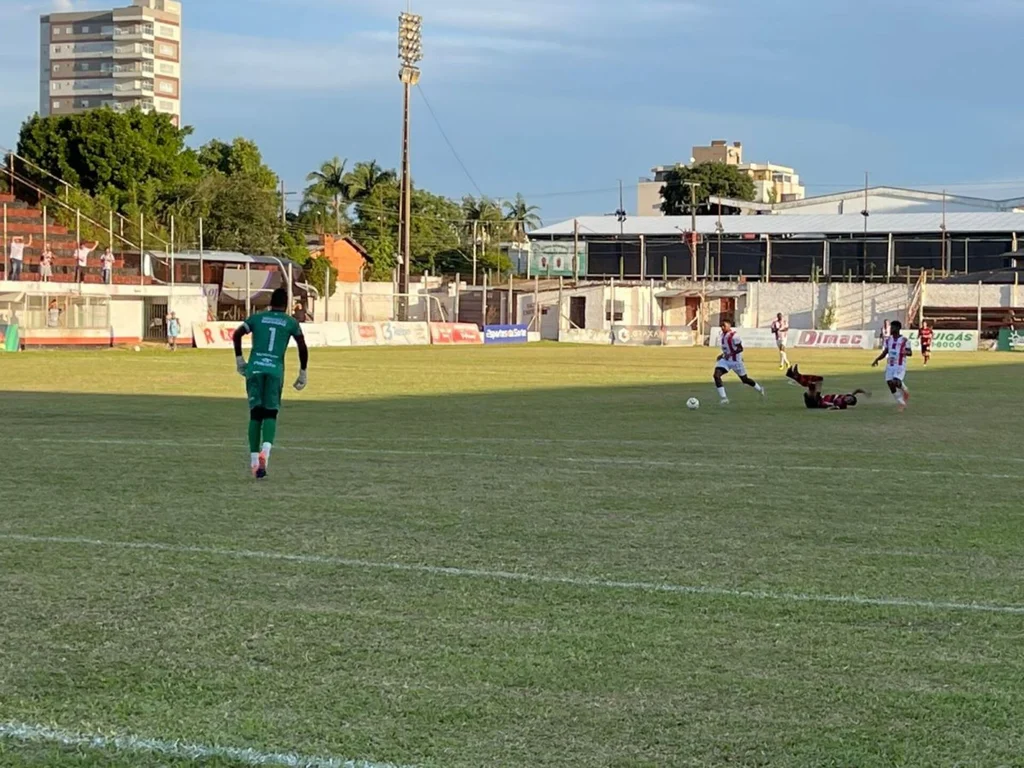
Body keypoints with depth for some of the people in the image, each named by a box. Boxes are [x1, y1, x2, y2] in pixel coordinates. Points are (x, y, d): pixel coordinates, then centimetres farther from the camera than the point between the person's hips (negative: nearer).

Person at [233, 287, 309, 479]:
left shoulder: (257, 318, 15)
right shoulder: (291, 322, 12)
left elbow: (237, 334, 4)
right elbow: (303, 348, 6)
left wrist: (239, 359, 12)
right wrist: (303, 373, 13)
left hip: (255, 368, 1)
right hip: (275, 370, -1)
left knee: (255, 413, 7)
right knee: (270, 413, 3)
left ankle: (254, 459, 2)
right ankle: (265, 450, -23)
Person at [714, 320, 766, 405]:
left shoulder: (734, 336, -20)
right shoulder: (723, 335, 6)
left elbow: (740, 349, -21)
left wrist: (730, 354, -32)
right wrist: (723, 354, 12)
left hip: (735, 360, -7)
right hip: (725, 360, 7)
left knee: (744, 379, 10)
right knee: (716, 375, -17)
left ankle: (759, 389, 39)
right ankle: (724, 398, -16)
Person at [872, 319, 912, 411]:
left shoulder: (904, 340, -7)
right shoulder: (888, 340, 9)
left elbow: (910, 353, -6)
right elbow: (884, 353, 16)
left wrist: (906, 352, -29)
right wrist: (877, 359, 1)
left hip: (900, 366, -5)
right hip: (890, 366, 5)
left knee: (896, 382, -25)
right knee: (890, 384, -3)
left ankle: (904, 390, 10)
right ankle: (901, 403, 14)